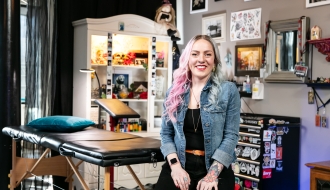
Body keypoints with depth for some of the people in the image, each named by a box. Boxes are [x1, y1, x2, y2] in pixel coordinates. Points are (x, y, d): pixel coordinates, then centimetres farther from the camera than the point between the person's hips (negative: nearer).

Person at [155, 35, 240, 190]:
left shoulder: (228, 90, -2)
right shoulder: (174, 92, 7)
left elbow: (231, 135, -6)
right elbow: (166, 133, 8)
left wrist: (212, 174, -15)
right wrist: (175, 165, -9)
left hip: (216, 168, -2)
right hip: (178, 166, 2)